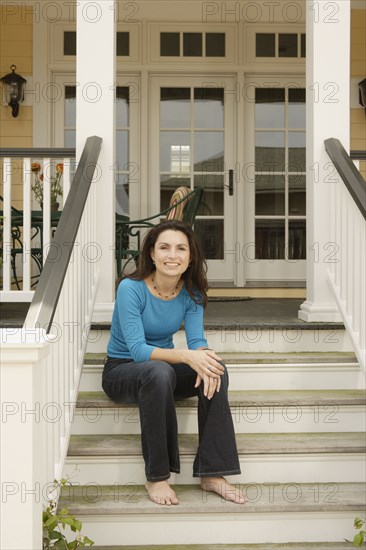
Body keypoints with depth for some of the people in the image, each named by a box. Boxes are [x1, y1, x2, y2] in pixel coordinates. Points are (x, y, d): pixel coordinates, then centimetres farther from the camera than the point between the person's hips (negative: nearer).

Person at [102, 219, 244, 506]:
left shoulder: (191, 293, -4)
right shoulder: (131, 288, -21)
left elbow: (197, 340, -12)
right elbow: (137, 349, -28)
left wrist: (204, 359, -37)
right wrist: (187, 356, -42)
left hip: (163, 368, 5)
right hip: (121, 370, -5)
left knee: (215, 369, -24)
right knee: (159, 371, -39)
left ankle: (212, 473, -20)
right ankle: (156, 477, -28)